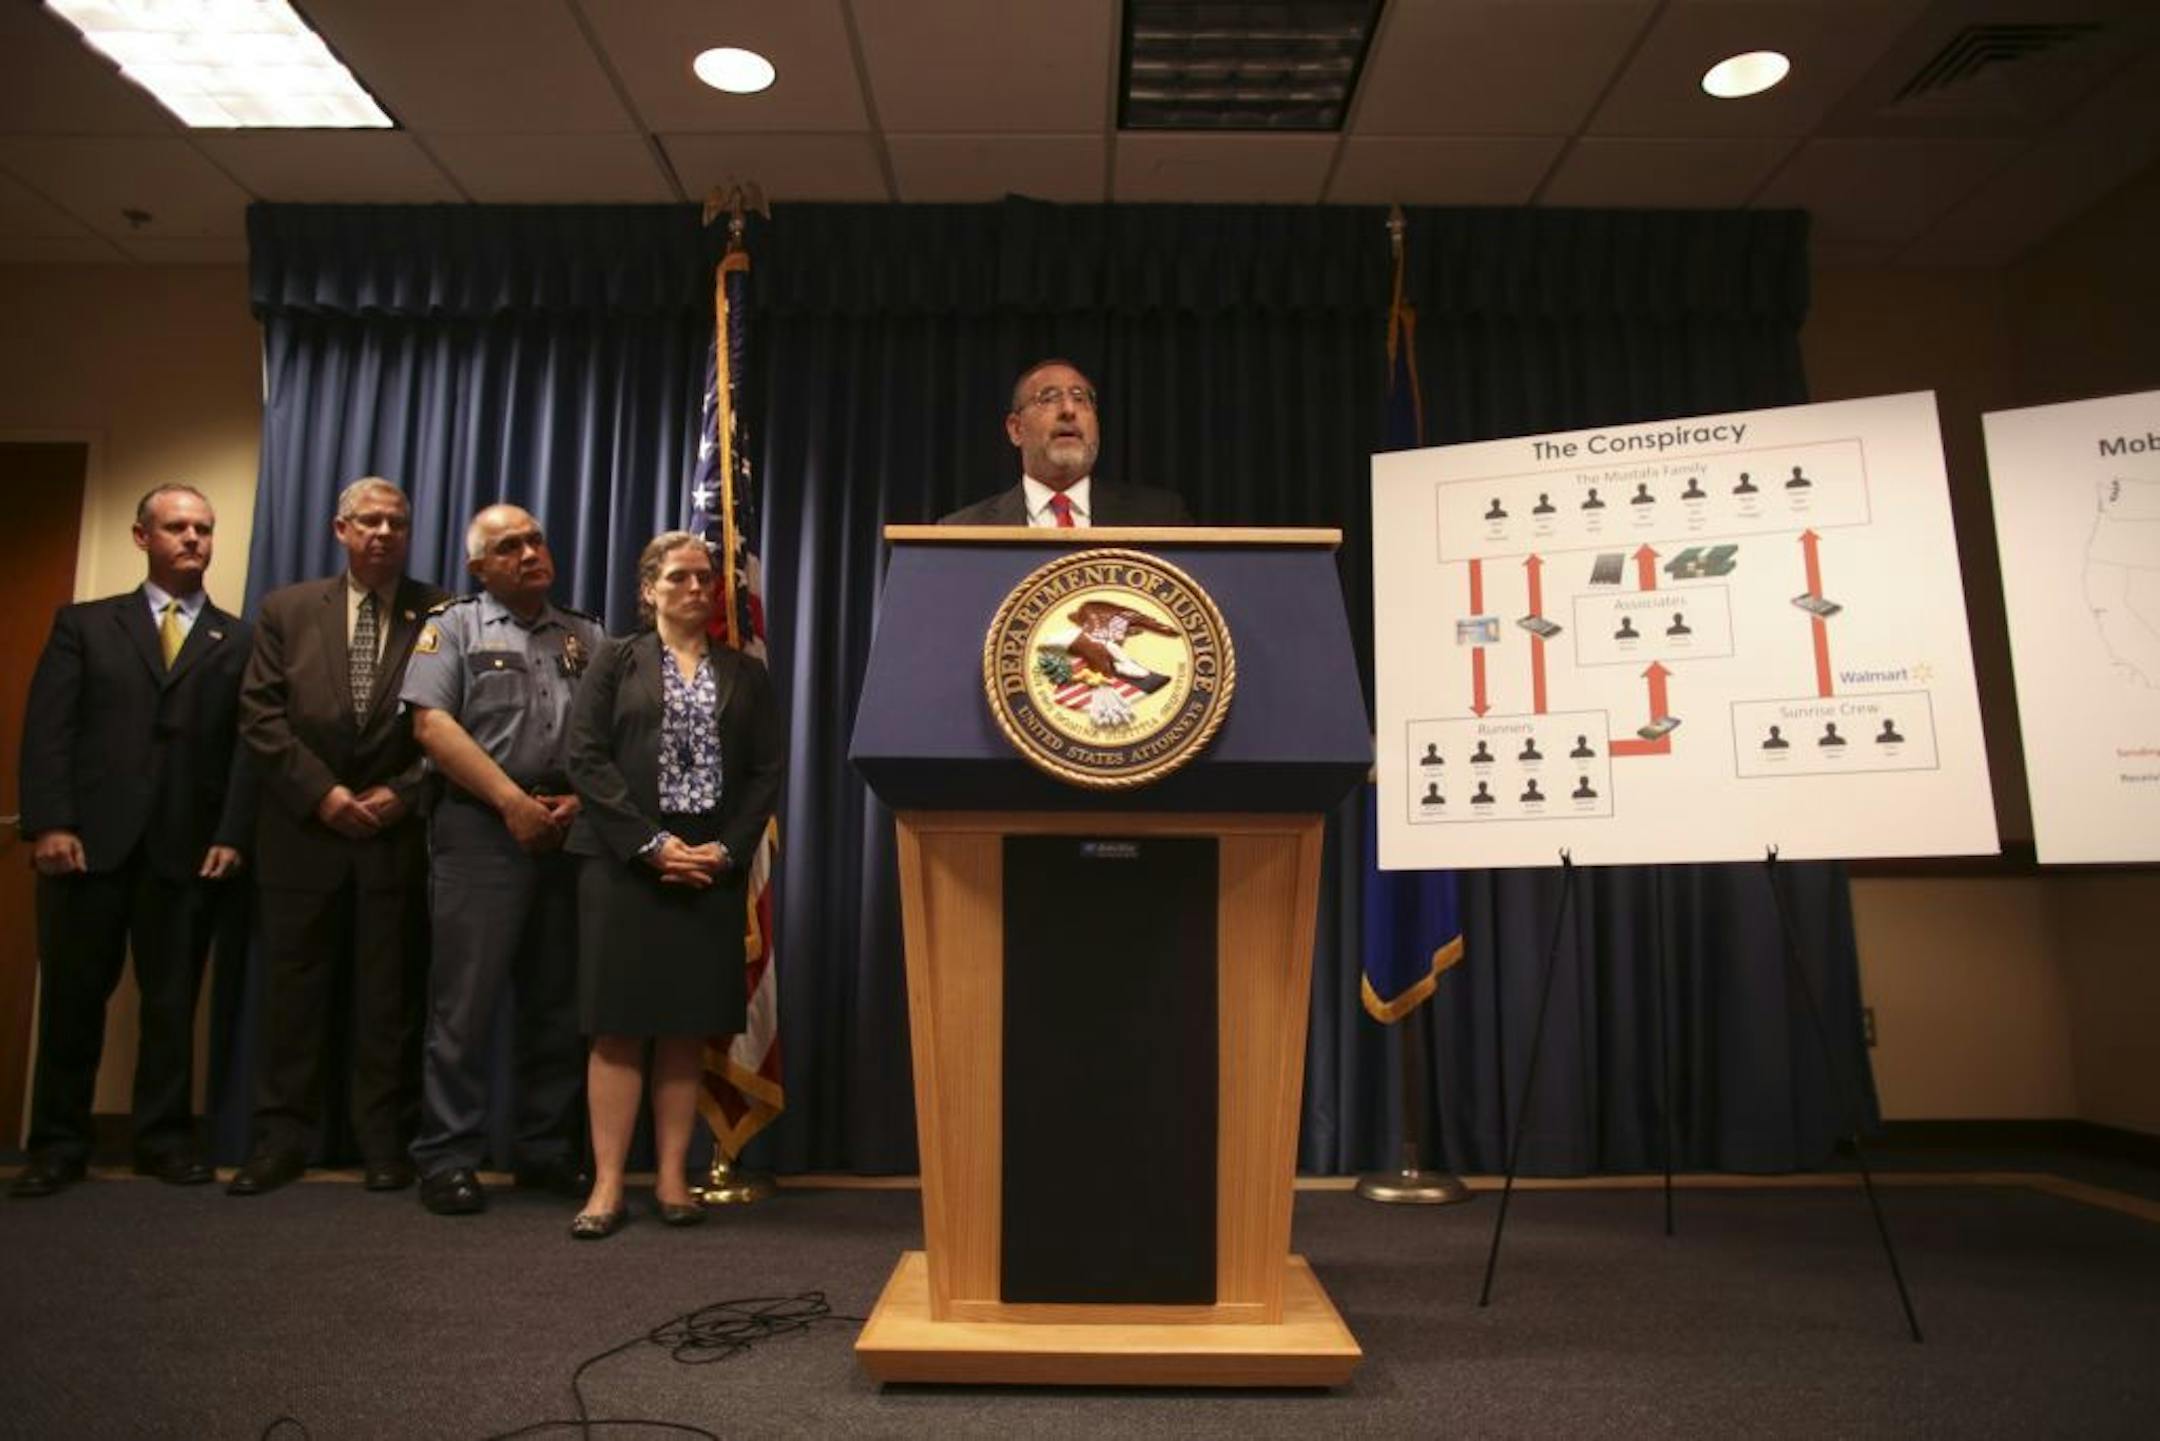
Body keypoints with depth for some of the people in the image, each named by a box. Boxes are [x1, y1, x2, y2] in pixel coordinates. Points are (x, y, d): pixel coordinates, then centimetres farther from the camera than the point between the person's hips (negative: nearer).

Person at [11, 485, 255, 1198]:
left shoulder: (238, 641, 11)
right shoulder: (84, 624, 12)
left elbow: (250, 744, 3)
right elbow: (47, 729, 2)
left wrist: (231, 835, -7)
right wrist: (49, 822, -9)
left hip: (189, 847, 0)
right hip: (89, 839, 0)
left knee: (172, 998, 5)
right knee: (72, 994, 6)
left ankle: (164, 1138, 14)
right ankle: (58, 1143, 17)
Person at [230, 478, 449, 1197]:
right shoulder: (286, 609, 9)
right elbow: (261, 714, 2)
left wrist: (403, 793, -10)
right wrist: (321, 793, -8)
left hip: (398, 833, -1)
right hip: (304, 832, 2)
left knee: (389, 994, 5)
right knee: (292, 989, 8)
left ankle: (384, 1142, 14)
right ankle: (281, 1138, 18)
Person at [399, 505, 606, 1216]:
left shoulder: (587, 636, 17)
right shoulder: (454, 625, 7)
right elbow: (432, 723, -5)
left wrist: (583, 799, -7)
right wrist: (512, 801, -12)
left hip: (572, 831, 4)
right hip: (482, 829, -3)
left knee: (559, 999, 7)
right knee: (466, 997, -3)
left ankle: (548, 1150, 18)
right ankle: (447, 1159, 7)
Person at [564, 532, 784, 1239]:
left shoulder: (746, 673, 13)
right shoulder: (615, 660, 8)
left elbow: (768, 769, 5)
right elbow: (586, 756, -3)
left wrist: (727, 849, -8)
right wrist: (650, 843, -12)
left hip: (712, 864, 2)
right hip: (624, 861, -1)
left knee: (688, 1027, 4)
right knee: (618, 1026, -1)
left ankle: (673, 1179, 11)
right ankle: (607, 1185, 5)